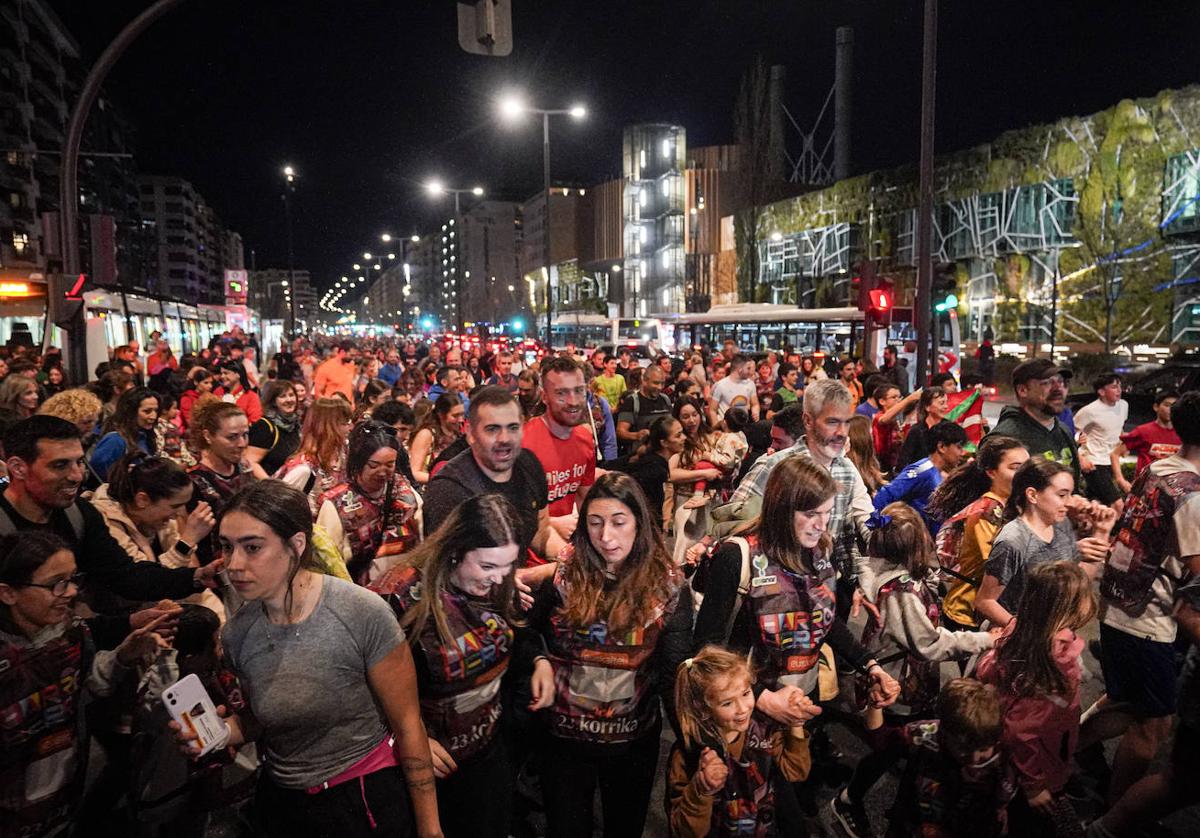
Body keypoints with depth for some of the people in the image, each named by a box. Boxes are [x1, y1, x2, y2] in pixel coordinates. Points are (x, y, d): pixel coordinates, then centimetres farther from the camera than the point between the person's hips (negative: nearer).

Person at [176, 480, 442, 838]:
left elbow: (407, 725, -15)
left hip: (368, 800, -5)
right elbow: (259, 717, 10)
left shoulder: (362, 614, -23)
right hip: (283, 803, 5)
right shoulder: (237, 634, -8)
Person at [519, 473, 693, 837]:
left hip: (634, 738, 1)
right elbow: (525, 628, 3)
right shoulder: (563, 572, -10)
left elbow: (673, 669, -9)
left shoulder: (668, 585, -9)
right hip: (563, 735, 0)